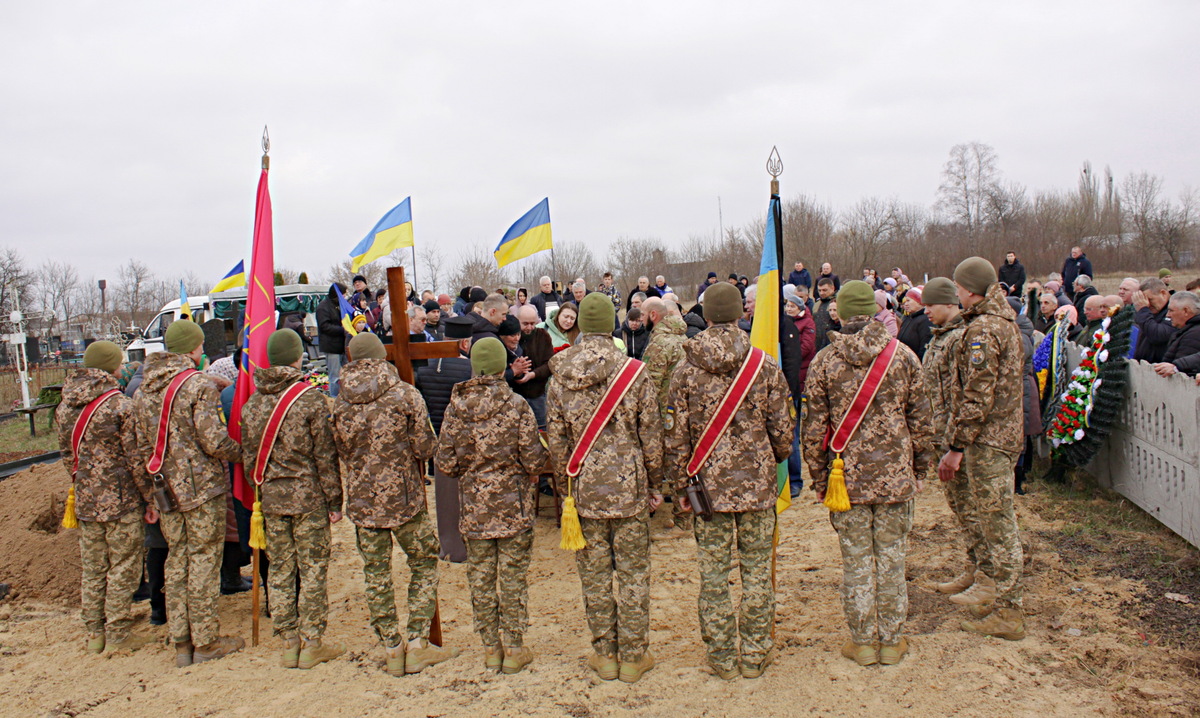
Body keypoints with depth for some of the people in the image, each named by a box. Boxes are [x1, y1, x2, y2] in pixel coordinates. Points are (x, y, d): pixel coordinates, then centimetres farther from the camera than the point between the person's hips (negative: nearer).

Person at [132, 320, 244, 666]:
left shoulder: (144, 391, 8)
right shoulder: (199, 386, -14)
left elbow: (143, 447, 10)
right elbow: (215, 441, -18)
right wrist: (239, 452, 2)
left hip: (166, 492, 6)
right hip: (202, 488, -6)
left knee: (177, 561, 14)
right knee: (204, 561, 2)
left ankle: (181, 642, 20)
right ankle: (206, 642, 10)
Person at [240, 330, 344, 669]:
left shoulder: (251, 404, 3)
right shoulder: (311, 400, -11)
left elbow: (248, 459, 9)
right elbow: (325, 456, -10)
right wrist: (334, 501, -4)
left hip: (270, 500, 5)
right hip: (308, 498, -4)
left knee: (279, 572, 11)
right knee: (312, 571, 4)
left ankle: (289, 644, 19)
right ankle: (312, 644, 10)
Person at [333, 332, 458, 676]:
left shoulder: (341, 401, 0)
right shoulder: (403, 394, -9)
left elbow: (340, 452, 8)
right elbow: (425, 447, -9)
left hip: (361, 501, 3)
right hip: (403, 496, -3)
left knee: (376, 574, 11)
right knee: (423, 563, 11)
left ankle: (391, 648, 16)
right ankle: (417, 644, 8)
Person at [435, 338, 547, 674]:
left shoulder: (456, 407, -5)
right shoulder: (516, 405, -12)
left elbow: (445, 463, -3)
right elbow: (534, 460, -11)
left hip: (474, 507, 2)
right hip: (513, 506, -2)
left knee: (481, 577, 12)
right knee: (513, 577, 8)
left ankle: (490, 649, 22)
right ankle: (514, 649, 16)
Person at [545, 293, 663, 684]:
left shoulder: (559, 378, -3)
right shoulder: (634, 372, -8)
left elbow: (556, 439, 2)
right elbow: (650, 434, -4)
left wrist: (564, 487, 13)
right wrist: (655, 483, 8)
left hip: (584, 490, 2)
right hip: (629, 487, -1)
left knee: (595, 574, 12)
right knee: (633, 572, 9)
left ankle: (605, 654, 22)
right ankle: (633, 655, 18)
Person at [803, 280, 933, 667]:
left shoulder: (824, 361, -5)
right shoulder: (903, 355, -2)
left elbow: (815, 426, -3)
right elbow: (920, 418, 3)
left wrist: (818, 477, 6)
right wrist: (921, 465, 14)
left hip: (848, 476, -1)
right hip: (895, 474, 1)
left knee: (856, 559, 8)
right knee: (891, 556, 10)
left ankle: (862, 642, 17)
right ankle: (892, 641, 20)